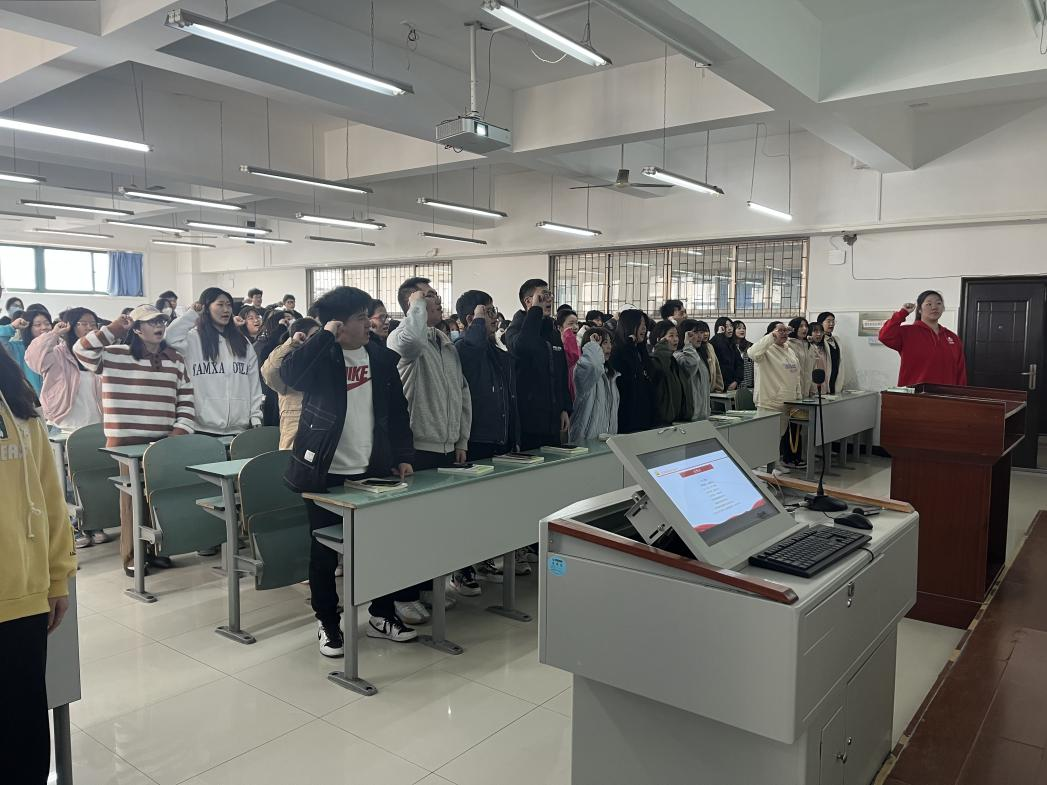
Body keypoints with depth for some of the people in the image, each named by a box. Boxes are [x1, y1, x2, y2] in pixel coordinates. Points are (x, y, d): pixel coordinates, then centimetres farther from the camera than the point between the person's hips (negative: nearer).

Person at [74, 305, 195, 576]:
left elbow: (186, 402, 9)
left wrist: (180, 432, -4)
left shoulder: (176, 360, 8)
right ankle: (132, 555, 13)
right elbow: (82, 351, -16)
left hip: (164, 441, 3)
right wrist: (116, 327, -10)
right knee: (133, 497, 3)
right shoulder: (114, 355, 0)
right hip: (126, 441, -3)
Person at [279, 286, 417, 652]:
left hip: (371, 471, 4)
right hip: (325, 472, -3)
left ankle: (382, 615, 26)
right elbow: (289, 374, -28)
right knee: (324, 552, 7)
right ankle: (327, 622, 24)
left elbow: (397, 410, 9)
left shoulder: (381, 358, 6)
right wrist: (325, 335, -22)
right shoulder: (321, 359, -6)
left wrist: (402, 456, 2)